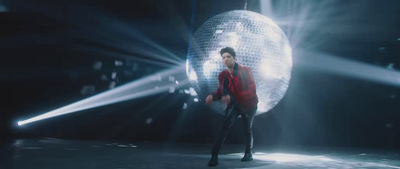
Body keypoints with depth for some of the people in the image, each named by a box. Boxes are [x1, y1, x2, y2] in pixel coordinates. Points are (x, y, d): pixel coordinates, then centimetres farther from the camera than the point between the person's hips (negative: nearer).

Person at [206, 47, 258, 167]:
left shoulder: (245, 70, -20)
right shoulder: (222, 75, -7)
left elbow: (252, 90, -27)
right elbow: (221, 92, 2)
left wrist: (231, 97, -37)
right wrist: (212, 96, -23)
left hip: (248, 104, -1)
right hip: (234, 104, 2)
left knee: (248, 130, 16)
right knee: (226, 126, -21)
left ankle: (248, 154, 40)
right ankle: (214, 155, -24)